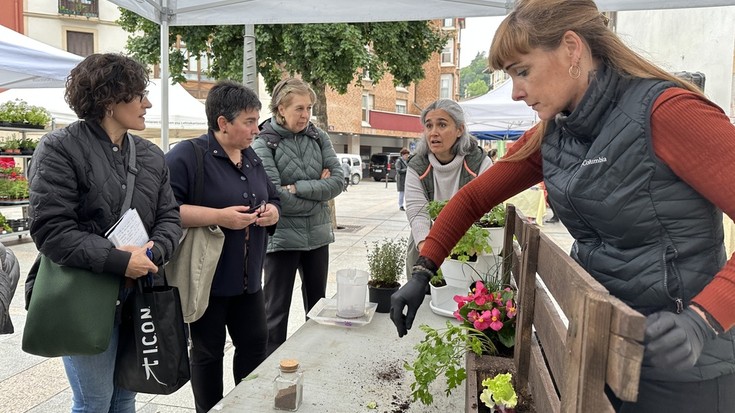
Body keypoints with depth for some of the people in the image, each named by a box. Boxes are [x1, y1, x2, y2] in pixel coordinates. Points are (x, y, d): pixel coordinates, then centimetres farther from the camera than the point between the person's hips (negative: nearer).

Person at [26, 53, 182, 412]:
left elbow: (169, 217, 7)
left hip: (139, 298, 6)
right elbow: (51, 229, -18)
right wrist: (119, 262, -23)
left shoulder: (151, 156, 10)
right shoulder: (59, 149, -10)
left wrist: (153, 252, -14)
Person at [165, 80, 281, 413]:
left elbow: (273, 200, 20)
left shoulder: (252, 159, 11)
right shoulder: (186, 156, -13)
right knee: (208, 353, 10)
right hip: (207, 279, -7)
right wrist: (218, 216, -26)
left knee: (255, 344, 14)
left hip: (248, 279, 7)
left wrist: (272, 212, -3)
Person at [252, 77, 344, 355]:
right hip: (281, 237, -5)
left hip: (318, 235, 5)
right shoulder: (264, 143, -9)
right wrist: (318, 191, -10)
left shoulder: (318, 137, 3)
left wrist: (297, 188, -15)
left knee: (317, 306, 18)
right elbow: (273, 195, -19)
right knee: (276, 311, 7)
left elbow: (338, 181, -5)